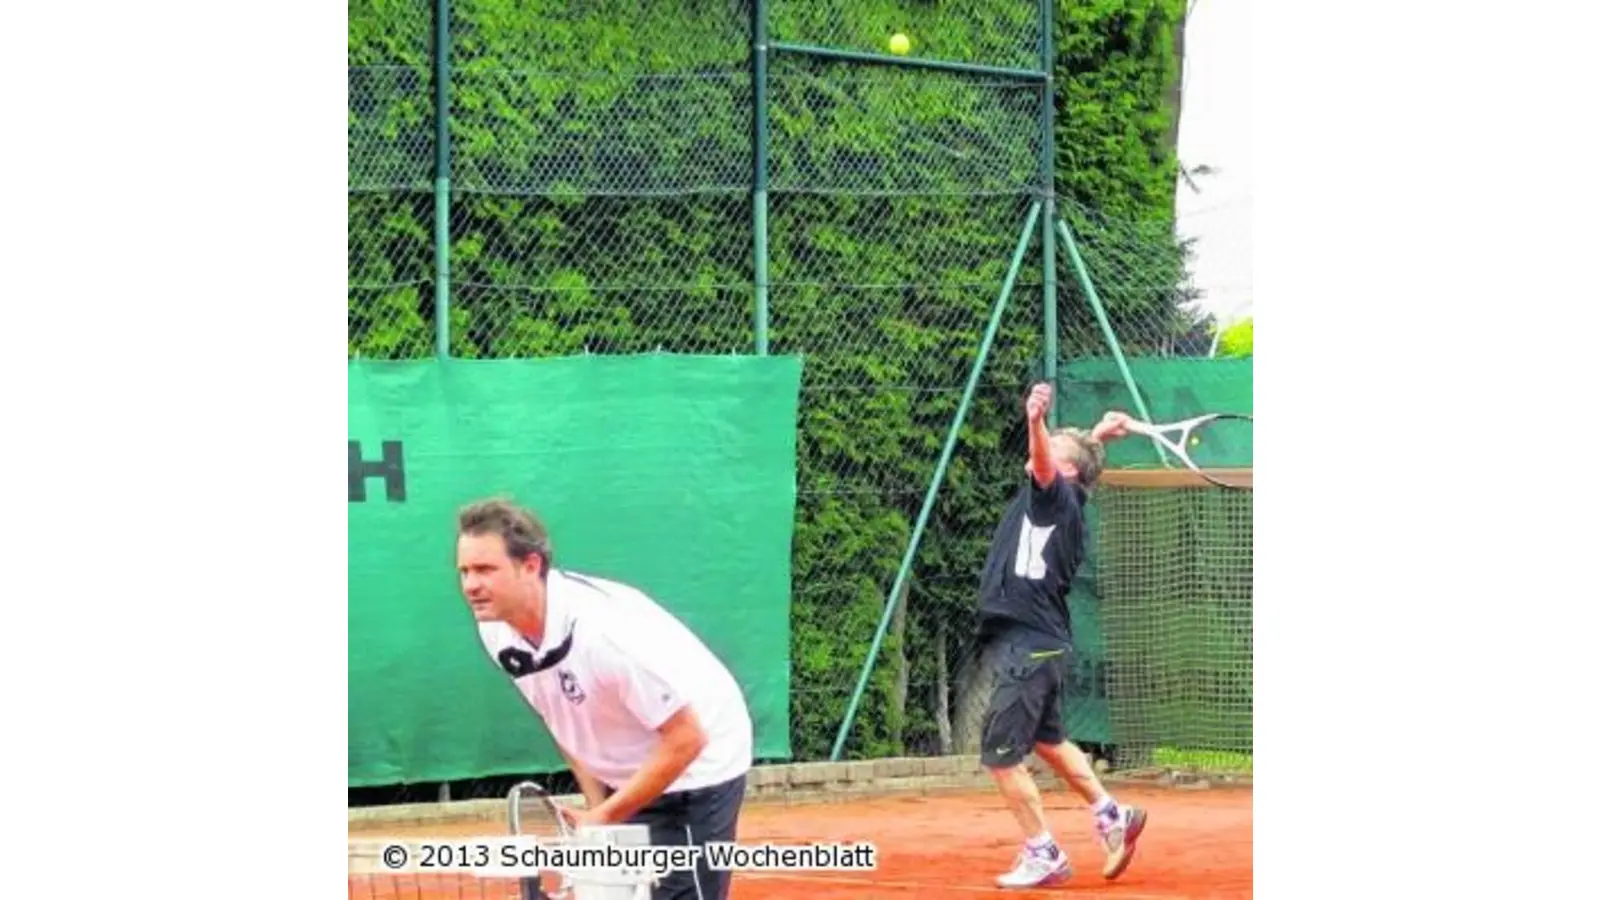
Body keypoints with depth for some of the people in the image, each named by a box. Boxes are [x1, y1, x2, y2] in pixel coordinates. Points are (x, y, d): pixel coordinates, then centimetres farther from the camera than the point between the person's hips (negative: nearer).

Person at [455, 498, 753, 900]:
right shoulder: (497, 633, -10)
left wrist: (608, 817, -21)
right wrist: (596, 808, 0)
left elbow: (686, 739, -27)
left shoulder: (602, 630, -33)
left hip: (694, 771, -8)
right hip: (624, 777, 8)